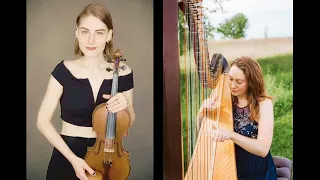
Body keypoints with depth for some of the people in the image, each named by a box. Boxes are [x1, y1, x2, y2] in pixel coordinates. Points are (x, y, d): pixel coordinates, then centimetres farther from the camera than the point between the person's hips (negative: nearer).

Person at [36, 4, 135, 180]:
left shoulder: (123, 72, -8)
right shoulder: (64, 70, -11)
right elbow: (43, 121, -8)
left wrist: (126, 107, -16)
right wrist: (73, 158, -16)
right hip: (68, 154, -1)